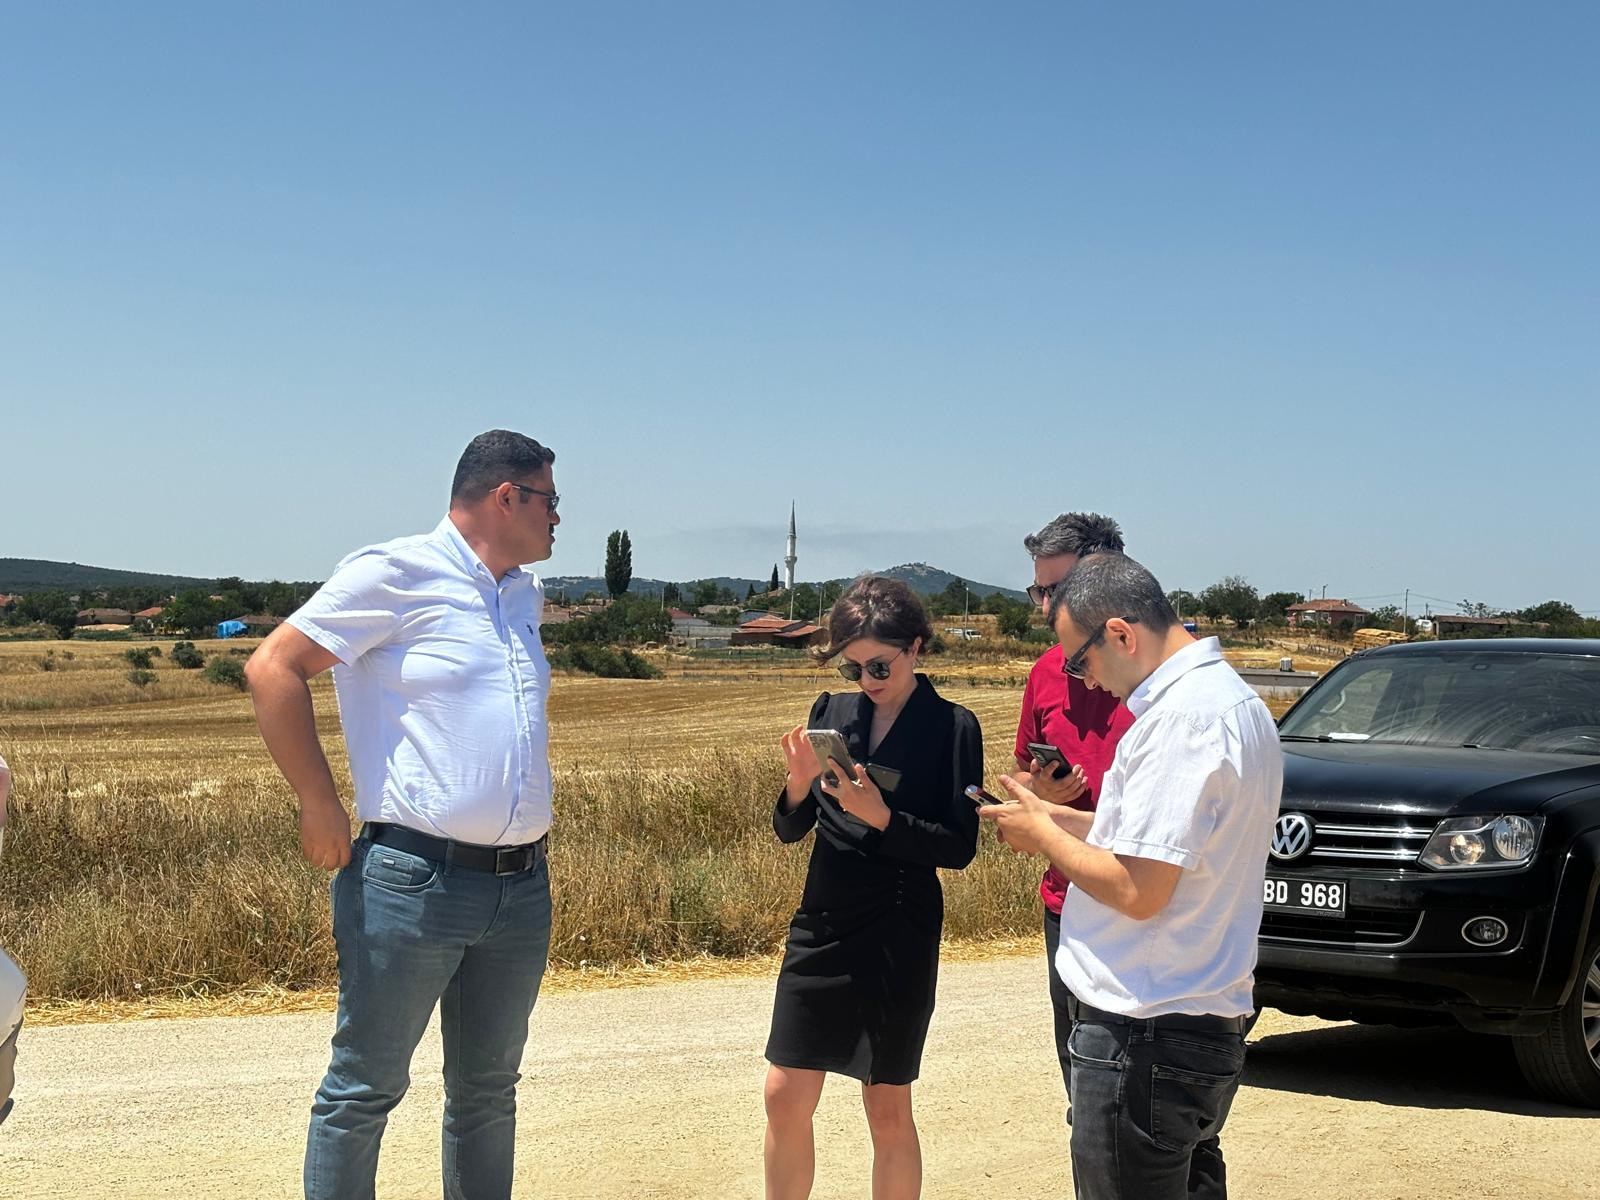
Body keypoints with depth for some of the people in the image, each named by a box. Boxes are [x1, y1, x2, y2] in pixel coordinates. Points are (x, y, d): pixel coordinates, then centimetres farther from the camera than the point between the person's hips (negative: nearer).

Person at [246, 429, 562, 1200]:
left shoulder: (524, 597, 15)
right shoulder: (396, 574, -8)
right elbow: (273, 668, -11)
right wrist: (321, 807, -12)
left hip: (522, 889, 7)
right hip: (415, 879, -7)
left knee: (488, 1087, 15)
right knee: (365, 1086, 1)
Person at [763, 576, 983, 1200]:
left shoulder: (952, 726, -7)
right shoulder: (830, 712, 5)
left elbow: (959, 846, -10)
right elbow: (790, 829, 6)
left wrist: (882, 817, -23)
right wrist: (799, 782, -14)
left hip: (898, 937, -4)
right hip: (821, 924, 4)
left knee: (888, 1109, 6)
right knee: (785, 1098, 5)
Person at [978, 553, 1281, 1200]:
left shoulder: (1183, 716, -20)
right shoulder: (1233, 697, 13)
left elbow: (1138, 890, -23)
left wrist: (1040, 833, -7)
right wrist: (1058, 817, 12)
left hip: (1145, 1040, -10)